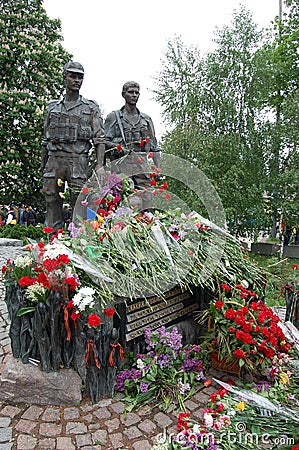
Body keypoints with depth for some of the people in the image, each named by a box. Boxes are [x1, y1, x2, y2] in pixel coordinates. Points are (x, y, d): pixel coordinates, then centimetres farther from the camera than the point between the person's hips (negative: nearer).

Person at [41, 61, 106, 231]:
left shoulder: (91, 108, 10)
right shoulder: (53, 107, 18)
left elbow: (100, 139, 2)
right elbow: (46, 139, 19)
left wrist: (100, 165, -11)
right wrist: (43, 166, 14)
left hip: (79, 160, -3)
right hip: (54, 159, 3)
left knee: (79, 202, -5)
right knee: (52, 201, 1)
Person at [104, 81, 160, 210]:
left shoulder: (146, 119, 21)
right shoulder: (114, 117, 12)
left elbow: (154, 146, 18)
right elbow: (104, 141, 5)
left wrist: (157, 167, 8)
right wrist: (118, 147, -14)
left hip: (142, 164, 3)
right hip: (121, 164, -2)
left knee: (145, 202, -4)